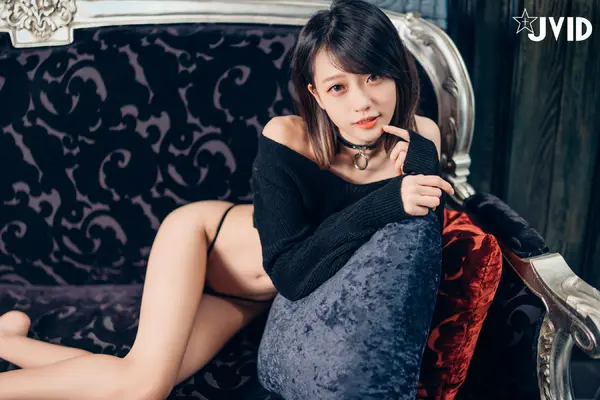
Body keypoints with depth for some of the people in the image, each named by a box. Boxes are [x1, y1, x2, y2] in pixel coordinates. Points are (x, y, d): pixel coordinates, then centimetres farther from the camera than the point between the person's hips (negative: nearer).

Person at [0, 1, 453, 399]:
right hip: (200, 233, -4)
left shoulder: (419, 138, -18)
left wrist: (419, 164, -33)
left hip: (252, 293, 4)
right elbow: (291, 270, -32)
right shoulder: (287, 138, -29)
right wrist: (387, 202, -40)